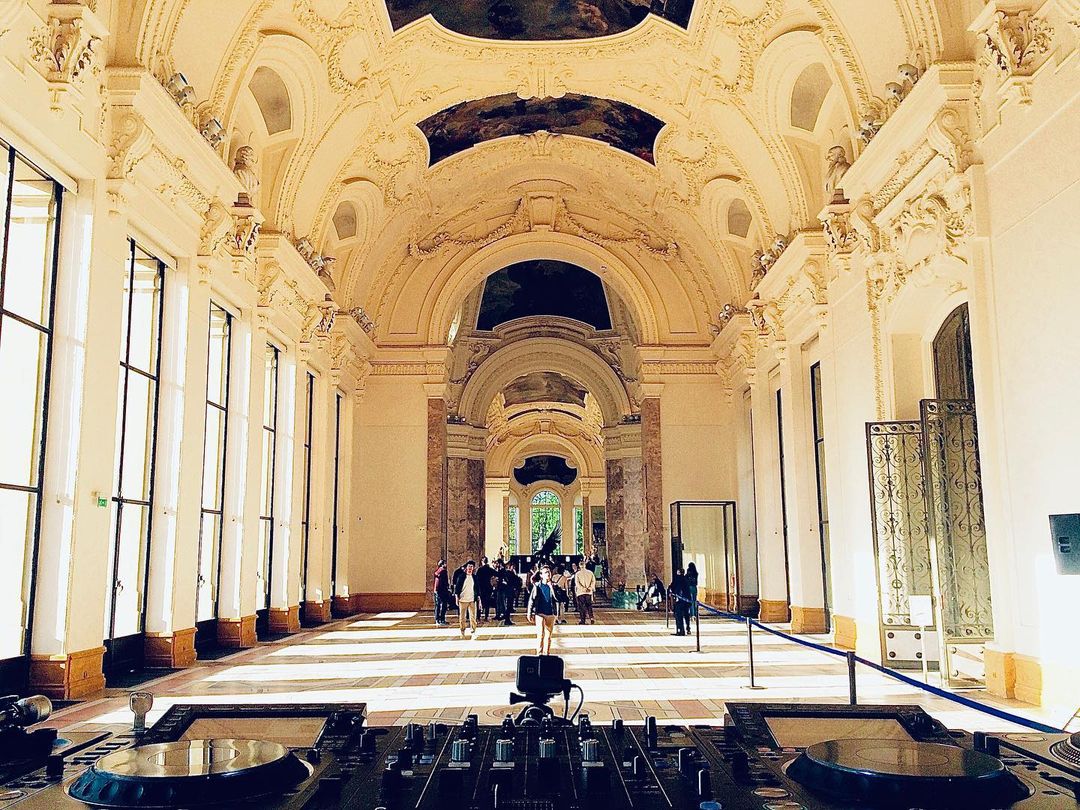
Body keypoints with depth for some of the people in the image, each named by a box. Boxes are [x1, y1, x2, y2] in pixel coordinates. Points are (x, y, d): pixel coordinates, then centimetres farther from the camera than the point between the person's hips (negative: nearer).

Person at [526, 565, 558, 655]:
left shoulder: (553, 586, 5)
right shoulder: (537, 586, -1)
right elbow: (531, 600, 0)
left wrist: (551, 588, -16)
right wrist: (529, 614, -4)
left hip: (550, 614, 3)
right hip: (540, 613, -3)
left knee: (548, 635, 9)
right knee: (540, 634, -10)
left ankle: (546, 654, 18)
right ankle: (539, 654, -4)